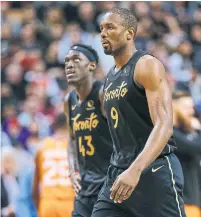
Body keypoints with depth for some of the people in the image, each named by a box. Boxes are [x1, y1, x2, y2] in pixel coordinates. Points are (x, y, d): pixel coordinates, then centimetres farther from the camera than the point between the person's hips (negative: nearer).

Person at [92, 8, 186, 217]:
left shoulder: (147, 66, -11)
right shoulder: (110, 77, 16)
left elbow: (164, 125, -23)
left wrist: (136, 170, -35)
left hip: (155, 170, -8)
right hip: (119, 172, 8)